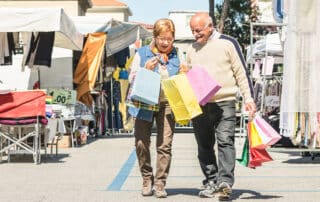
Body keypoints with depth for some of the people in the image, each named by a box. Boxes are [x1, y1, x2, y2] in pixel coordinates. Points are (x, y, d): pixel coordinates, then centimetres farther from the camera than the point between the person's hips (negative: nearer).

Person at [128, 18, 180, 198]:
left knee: (165, 146, -5)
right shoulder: (142, 53, 7)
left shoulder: (177, 56, 11)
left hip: (168, 104, 0)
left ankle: (160, 184, 4)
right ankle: (147, 180, 16)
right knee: (141, 143, -4)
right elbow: (132, 79, 5)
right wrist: (146, 69, -12)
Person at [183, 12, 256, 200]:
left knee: (225, 141, -15)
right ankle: (211, 182, 13)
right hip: (199, 105, 5)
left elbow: (241, 72, 1)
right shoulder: (192, 49, 16)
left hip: (224, 103, -5)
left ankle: (225, 182, -20)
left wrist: (248, 98, -6)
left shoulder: (228, 43, 1)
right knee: (204, 146, 6)